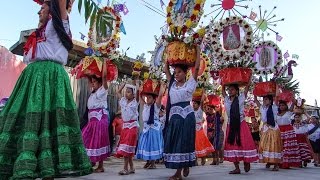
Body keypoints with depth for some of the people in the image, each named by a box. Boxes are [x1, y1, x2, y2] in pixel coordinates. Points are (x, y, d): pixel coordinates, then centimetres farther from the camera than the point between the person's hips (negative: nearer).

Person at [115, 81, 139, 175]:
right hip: (125, 126, 6)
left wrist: (136, 82, -1)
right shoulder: (123, 101, 11)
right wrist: (125, 83, 19)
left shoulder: (135, 101, -3)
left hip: (133, 126, -6)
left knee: (127, 146, -9)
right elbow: (118, 92, 22)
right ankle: (131, 168, 16)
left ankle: (125, 168, -4)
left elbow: (137, 90, -14)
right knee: (127, 148, 7)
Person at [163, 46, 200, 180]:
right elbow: (166, 70, 20)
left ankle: (186, 165, 13)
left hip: (187, 115, -4)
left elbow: (197, 67, -2)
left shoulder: (190, 83, 4)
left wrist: (198, 50, 5)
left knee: (184, 141, 0)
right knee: (174, 142, 4)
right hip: (174, 116, 5)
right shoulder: (172, 84, 16)